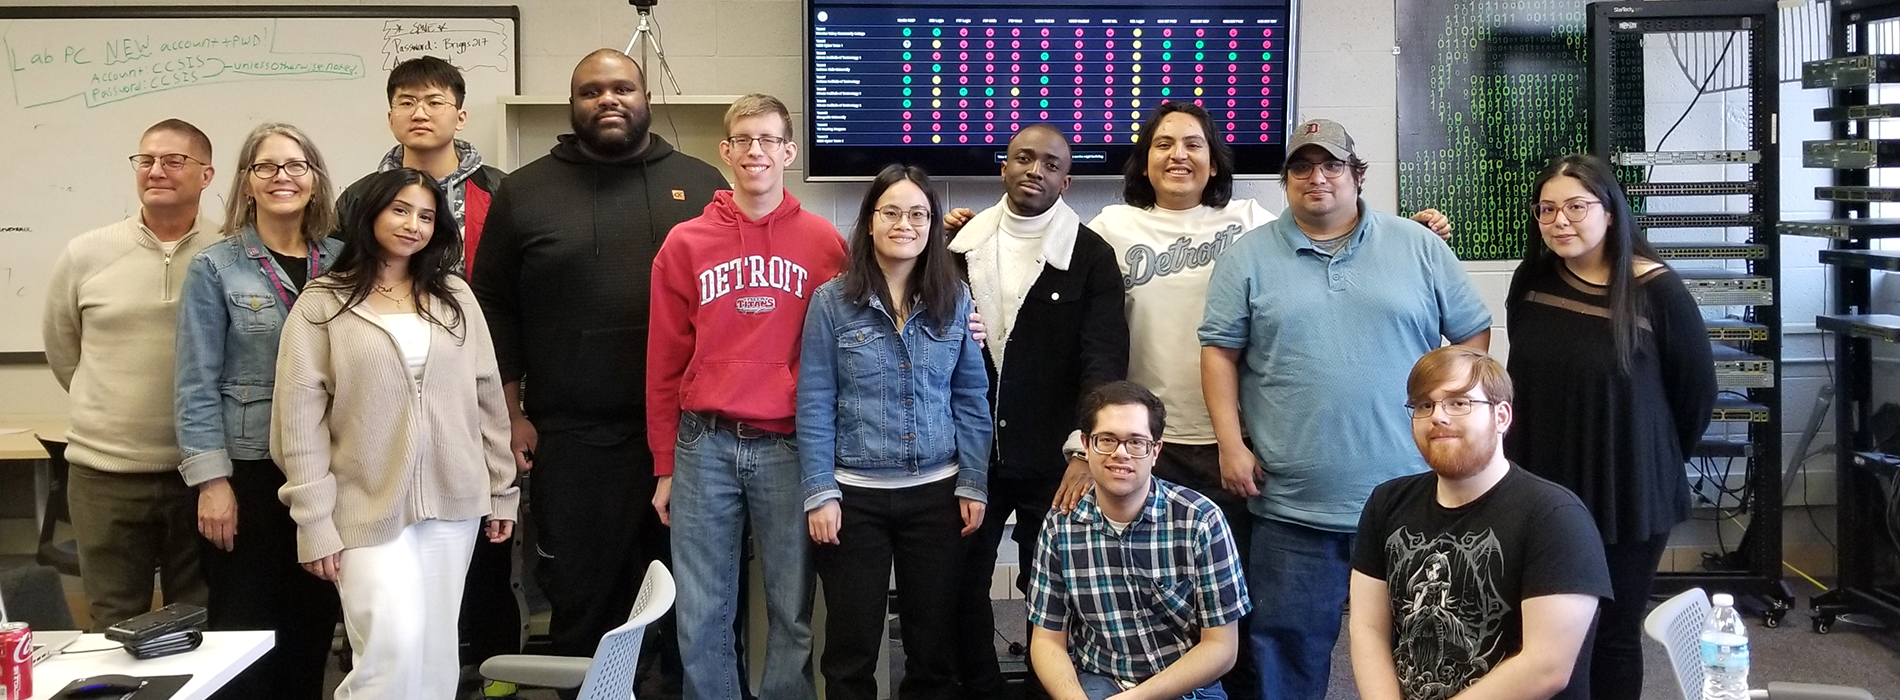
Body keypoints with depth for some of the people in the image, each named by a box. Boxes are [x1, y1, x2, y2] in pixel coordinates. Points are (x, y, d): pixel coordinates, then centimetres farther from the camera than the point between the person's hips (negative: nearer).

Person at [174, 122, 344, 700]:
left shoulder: (342, 262, 7)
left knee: (314, 622, 10)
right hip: (250, 472, -3)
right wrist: (211, 479, -12)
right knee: (246, 627, 2)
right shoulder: (215, 269, -2)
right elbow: (197, 384, -5)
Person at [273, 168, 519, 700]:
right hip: (369, 507, -3)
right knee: (393, 647, -15)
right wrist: (315, 522, -9)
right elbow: (299, 419, -4)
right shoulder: (323, 303, -1)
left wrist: (502, 490, 8)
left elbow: (488, 398, 10)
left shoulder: (456, 297, 8)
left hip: (453, 500, 3)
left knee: (436, 653, 9)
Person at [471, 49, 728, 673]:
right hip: (571, 436, 0)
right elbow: (494, 308, 6)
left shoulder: (702, 186, 7)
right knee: (580, 596, 8)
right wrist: (511, 414, 2)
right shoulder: (524, 191, 6)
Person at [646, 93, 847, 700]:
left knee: (793, 610, 6)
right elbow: (664, 364, 8)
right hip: (704, 446, 1)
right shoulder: (685, 244, 6)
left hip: (789, 446, -1)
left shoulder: (824, 243, 3)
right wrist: (665, 467, 7)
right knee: (702, 616, 6)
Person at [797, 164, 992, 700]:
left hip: (936, 493, 2)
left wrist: (973, 484, 0)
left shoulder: (956, 301, 3)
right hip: (855, 494, -2)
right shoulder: (831, 302, -4)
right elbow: (814, 405, -4)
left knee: (934, 641, 10)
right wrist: (820, 493, -9)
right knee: (852, 646, 7)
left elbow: (971, 399, 5)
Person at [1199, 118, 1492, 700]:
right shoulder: (1249, 258, 4)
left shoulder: (1420, 248, 6)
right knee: (1288, 650, 6)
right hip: (1291, 505, -1)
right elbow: (1219, 352, 3)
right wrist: (1232, 444, -6)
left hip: (1408, 499, 1)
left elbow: (1474, 333, 11)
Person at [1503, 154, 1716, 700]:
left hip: (1629, 496, -3)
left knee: (1614, 636, 9)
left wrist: (1657, 459, 7)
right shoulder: (1531, 282, 0)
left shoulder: (1657, 290, -11)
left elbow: (1697, 389, -1)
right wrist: (1553, 445, 11)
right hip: (1539, 488, 3)